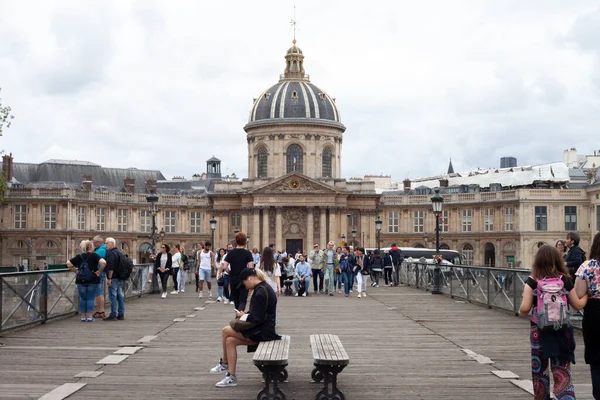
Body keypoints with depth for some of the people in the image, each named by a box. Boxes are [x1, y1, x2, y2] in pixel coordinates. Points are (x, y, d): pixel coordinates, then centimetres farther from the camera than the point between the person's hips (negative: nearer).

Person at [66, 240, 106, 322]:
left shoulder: (79, 257, 6)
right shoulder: (94, 255, -6)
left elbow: (68, 264, 5)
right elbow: (103, 262, -21)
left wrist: (76, 271, 7)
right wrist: (99, 271, -10)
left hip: (81, 280, 3)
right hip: (92, 280, -3)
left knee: (82, 299, 11)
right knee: (90, 299, 4)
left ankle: (83, 316, 13)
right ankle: (90, 316, 4)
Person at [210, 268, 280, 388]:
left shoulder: (260, 292, -20)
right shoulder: (263, 287, 11)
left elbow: (257, 318, -22)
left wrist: (244, 316, -5)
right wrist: (245, 315, 4)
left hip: (262, 332, -10)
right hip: (263, 329, 10)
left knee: (226, 331, -6)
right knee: (230, 341, 2)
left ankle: (224, 363, 11)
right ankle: (231, 377, 6)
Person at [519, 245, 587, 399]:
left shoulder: (532, 281, -8)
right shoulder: (565, 280, -4)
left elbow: (525, 308, -13)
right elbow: (578, 305, 4)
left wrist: (520, 310, 9)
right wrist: (586, 295, 23)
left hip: (539, 331, 0)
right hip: (561, 331, 1)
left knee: (539, 371, 16)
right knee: (562, 374, 3)